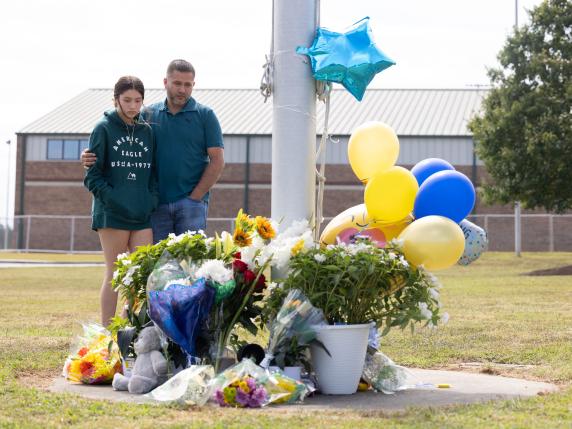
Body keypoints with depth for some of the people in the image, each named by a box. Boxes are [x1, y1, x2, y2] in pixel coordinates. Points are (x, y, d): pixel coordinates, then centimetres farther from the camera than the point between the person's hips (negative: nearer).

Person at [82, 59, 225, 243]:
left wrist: (195, 196, -7)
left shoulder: (205, 115, 3)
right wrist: (91, 157, -7)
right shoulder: (148, 114, 10)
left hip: (191, 202, -3)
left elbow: (217, 161, -1)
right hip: (157, 203, 3)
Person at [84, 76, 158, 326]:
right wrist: (112, 198, -16)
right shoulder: (104, 129, -1)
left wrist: (152, 199, -2)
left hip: (143, 214, 4)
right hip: (112, 213, -4)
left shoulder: (147, 131, 11)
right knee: (114, 274, 0)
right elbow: (92, 175, -4)